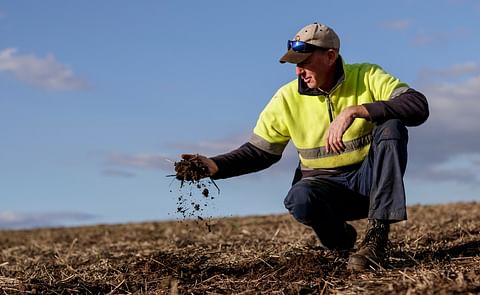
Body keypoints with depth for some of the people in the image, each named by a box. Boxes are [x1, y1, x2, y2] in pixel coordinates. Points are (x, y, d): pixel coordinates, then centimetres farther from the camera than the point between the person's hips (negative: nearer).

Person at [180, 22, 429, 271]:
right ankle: (338, 237, 1)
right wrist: (214, 166, -14)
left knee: (391, 127, -28)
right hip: (325, 184, 0)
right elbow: (259, 151, 3)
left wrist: (355, 111, -32)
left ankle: (376, 238, -28)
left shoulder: (367, 77, -8)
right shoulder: (287, 98, -3)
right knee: (299, 199, -36)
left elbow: (418, 106, -23)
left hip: (369, 178, 0)